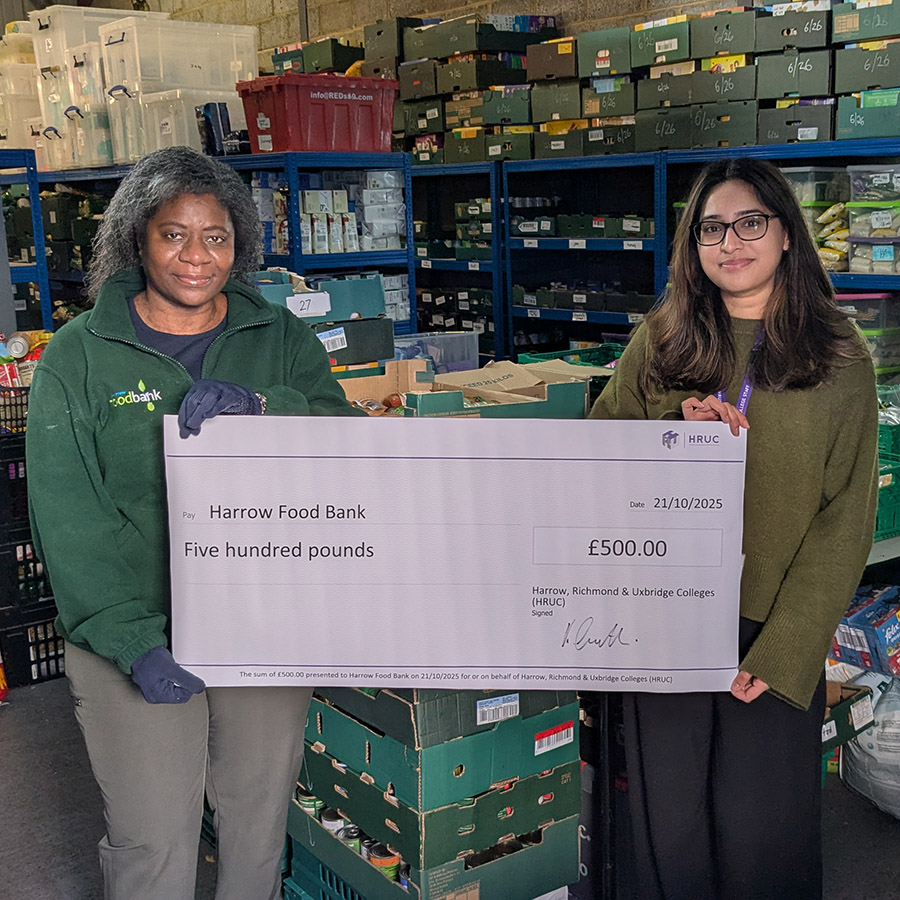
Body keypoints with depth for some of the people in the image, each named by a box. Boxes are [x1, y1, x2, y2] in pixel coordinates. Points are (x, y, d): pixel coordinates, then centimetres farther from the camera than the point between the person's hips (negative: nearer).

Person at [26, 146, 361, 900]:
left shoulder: (282, 339, 4)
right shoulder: (79, 355, -3)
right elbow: (68, 516, -10)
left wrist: (257, 405, -27)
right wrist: (133, 640, -21)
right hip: (129, 629, -2)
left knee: (261, 817, 16)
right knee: (153, 838, 5)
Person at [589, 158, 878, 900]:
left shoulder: (839, 356, -1)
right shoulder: (660, 341, 3)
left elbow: (845, 520, -4)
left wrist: (785, 650, -11)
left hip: (777, 629, -1)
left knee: (760, 825, 7)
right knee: (671, 818, 10)